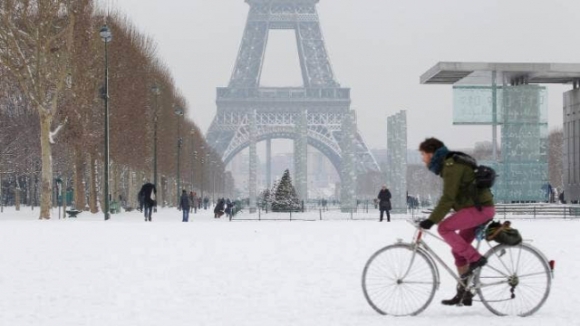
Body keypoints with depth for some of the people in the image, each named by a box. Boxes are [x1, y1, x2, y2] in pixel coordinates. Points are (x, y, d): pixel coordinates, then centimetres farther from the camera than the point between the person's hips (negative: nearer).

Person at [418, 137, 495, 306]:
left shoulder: (451, 166, -15)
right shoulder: (450, 163, 17)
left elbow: (448, 198, -23)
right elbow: (450, 197, 23)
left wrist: (432, 220, -24)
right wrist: (434, 218, 21)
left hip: (480, 208, -10)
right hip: (480, 208, 10)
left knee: (444, 228, -20)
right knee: (458, 250, 10)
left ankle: (475, 259, -14)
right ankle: (464, 293, 15)